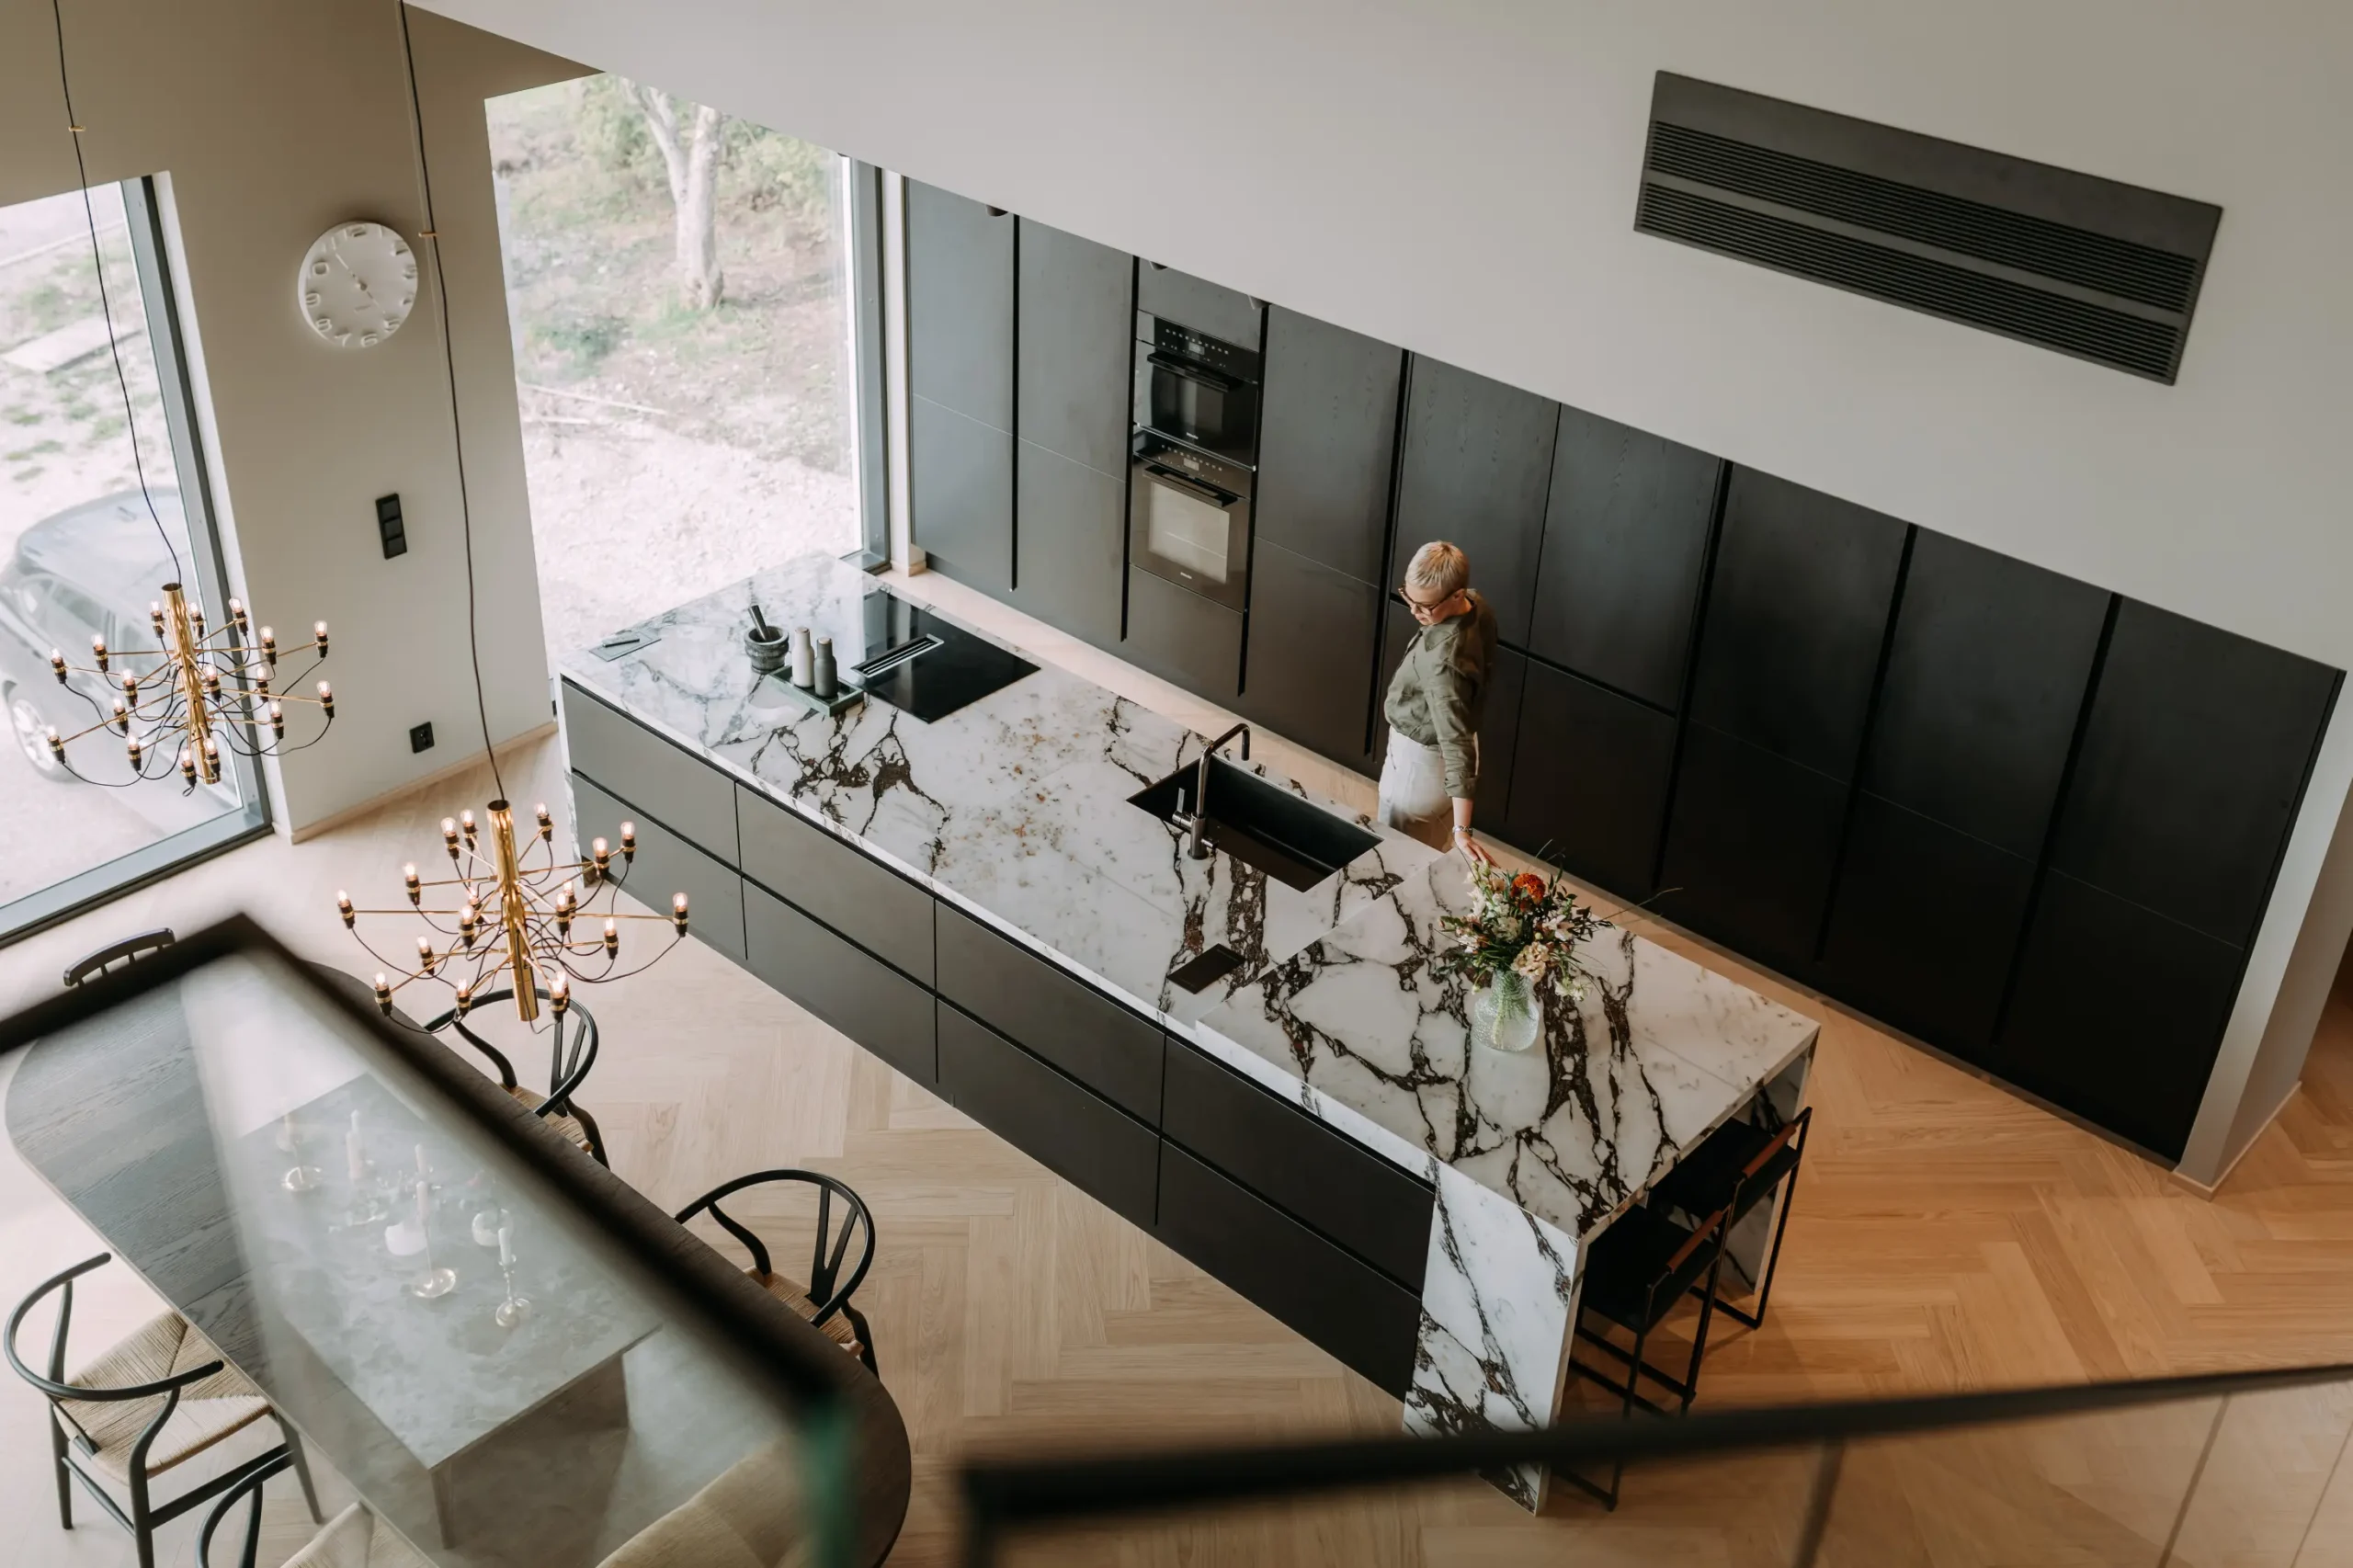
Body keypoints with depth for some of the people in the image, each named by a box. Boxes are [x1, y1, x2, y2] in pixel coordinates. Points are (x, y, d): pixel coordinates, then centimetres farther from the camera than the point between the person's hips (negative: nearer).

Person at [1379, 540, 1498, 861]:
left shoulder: (1443, 657, -39)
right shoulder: (1476, 605, -12)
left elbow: (1456, 742, -42)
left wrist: (1462, 830, -44)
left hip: (1420, 759, -9)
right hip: (1435, 750, 9)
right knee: (1437, 853, 28)